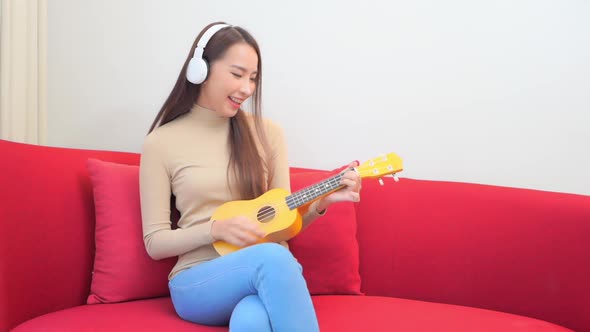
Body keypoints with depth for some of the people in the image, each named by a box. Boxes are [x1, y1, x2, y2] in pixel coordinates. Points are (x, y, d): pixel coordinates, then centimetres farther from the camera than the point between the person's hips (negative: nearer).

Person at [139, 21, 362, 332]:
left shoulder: (266, 133, 8)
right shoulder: (161, 143, 0)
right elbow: (155, 243, 0)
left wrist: (320, 203, -8)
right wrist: (217, 229, -15)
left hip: (268, 269, 1)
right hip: (198, 280, -1)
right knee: (272, 257, -35)